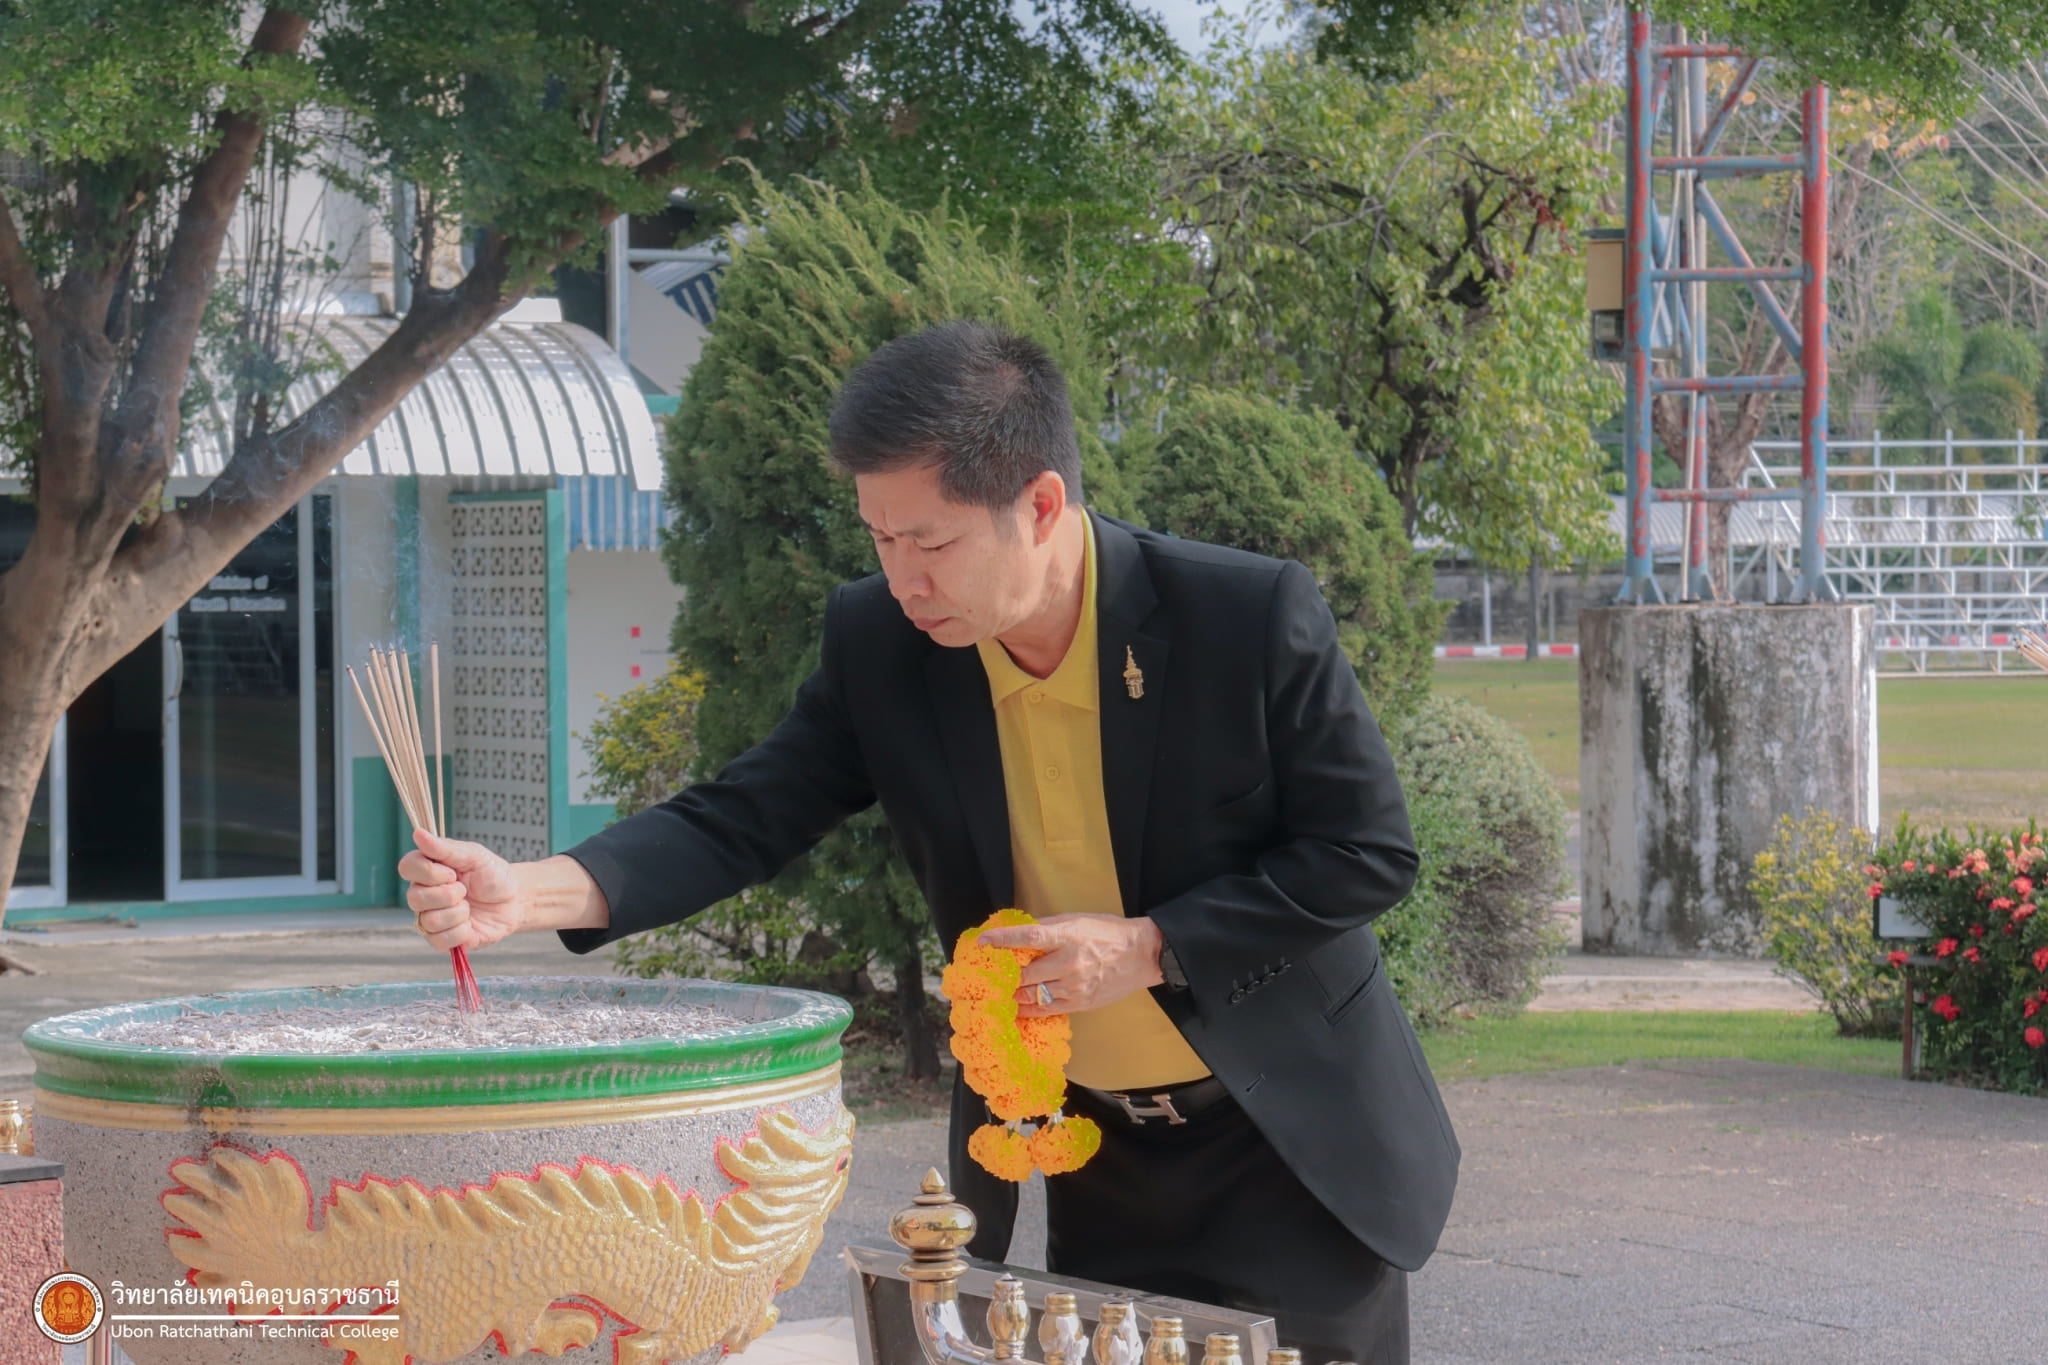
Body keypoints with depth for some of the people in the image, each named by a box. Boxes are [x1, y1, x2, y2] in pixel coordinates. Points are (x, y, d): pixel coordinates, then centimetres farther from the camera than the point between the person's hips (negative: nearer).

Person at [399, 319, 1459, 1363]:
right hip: (1096, 1164, 3)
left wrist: (1145, 949, -25)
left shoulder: (1252, 616, -21)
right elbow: (741, 823, -10)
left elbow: (1368, 852, -14)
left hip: (1292, 1152, -3)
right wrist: (532, 891, -27)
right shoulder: (878, 643, -11)